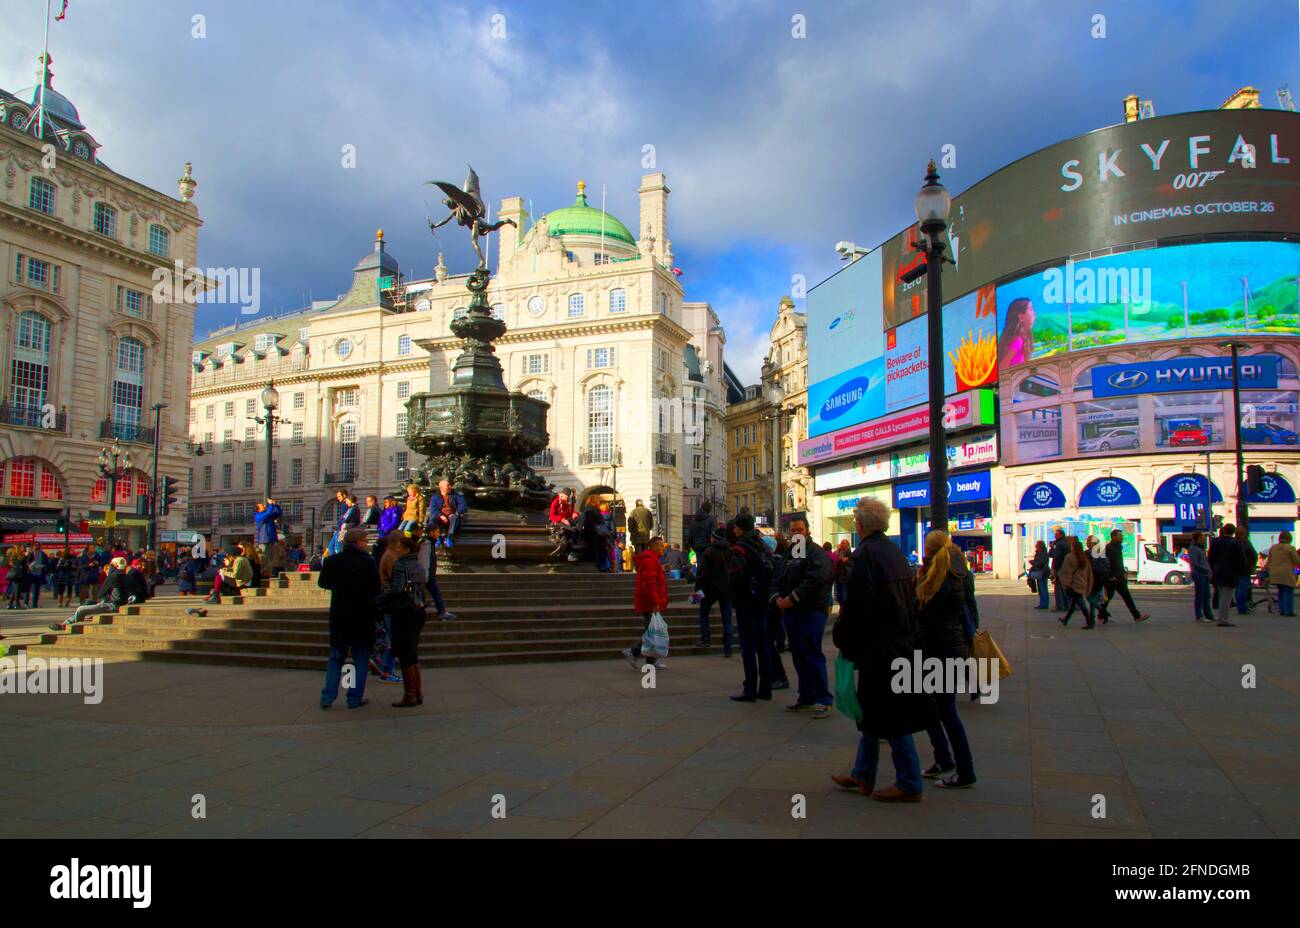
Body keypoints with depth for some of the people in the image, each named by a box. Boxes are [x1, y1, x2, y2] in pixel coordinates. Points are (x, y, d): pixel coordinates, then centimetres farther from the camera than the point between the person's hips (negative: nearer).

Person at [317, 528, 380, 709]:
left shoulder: (331, 561, -3)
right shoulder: (368, 562, -10)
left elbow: (322, 582, 13)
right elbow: (376, 590, -8)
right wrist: (376, 615, 2)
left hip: (338, 617, 3)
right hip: (363, 617, -3)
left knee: (335, 658, 15)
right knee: (361, 659, 8)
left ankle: (327, 697, 12)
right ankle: (356, 698, 8)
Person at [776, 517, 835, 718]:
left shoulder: (816, 553, -7)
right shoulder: (790, 554, 20)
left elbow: (815, 580, -22)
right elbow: (780, 579, 24)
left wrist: (792, 599, -20)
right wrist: (779, 597, 3)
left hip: (811, 611, -8)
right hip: (791, 611, 8)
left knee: (812, 654, -10)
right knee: (798, 656, 12)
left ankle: (823, 700, -5)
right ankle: (806, 697, 21)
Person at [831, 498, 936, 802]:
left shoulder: (865, 554, -17)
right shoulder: (895, 552, 9)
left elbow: (855, 604, -19)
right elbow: (910, 597, 15)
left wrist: (842, 639, -6)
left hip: (877, 646, -9)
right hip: (901, 642, 9)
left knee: (887, 714, 1)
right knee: (874, 710, 16)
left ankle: (909, 784, 9)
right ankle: (863, 775, 25)